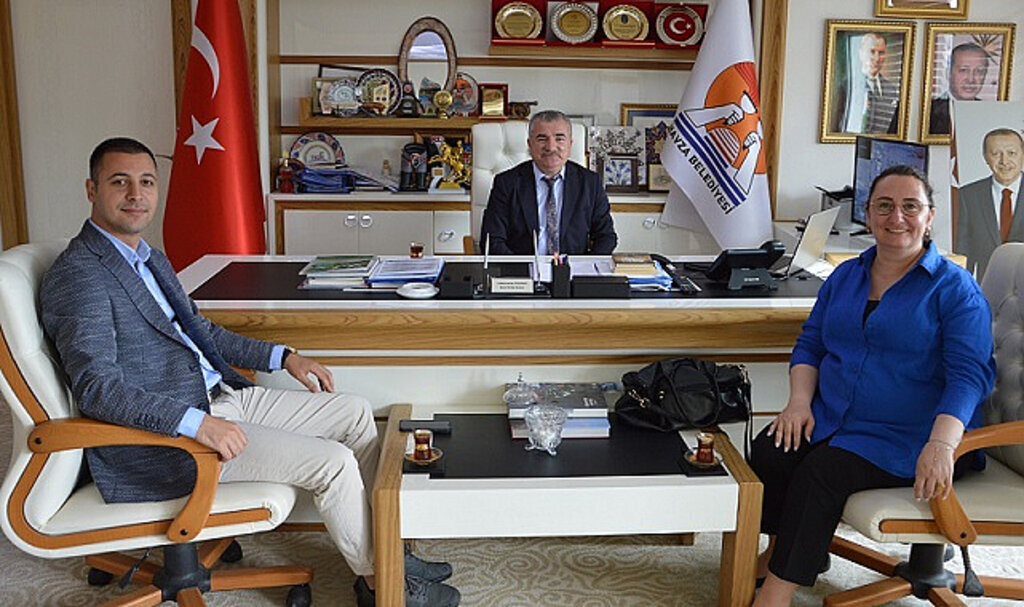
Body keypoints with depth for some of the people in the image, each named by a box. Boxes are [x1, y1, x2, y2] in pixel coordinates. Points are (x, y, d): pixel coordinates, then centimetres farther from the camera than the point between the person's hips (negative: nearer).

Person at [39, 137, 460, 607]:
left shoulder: (150, 259, 14)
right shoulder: (78, 275, -16)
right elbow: (96, 388, -25)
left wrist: (283, 357, 17)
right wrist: (197, 424, -35)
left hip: (220, 397, 10)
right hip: (161, 437, -10)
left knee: (355, 412, 7)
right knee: (332, 461, -18)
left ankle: (380, 548, 15)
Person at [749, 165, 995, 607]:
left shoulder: (955, 288, -3)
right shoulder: (845, 276, 14)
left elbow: (969, 374, -12)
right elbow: (810, 344, 15)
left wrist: (941, 445, -28)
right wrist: (800, 401, -5)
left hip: (907, 439, -5)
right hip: (830, 420, 5)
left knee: (821, 472, -28)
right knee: (768, 452, -23)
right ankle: (782, 551, -2)